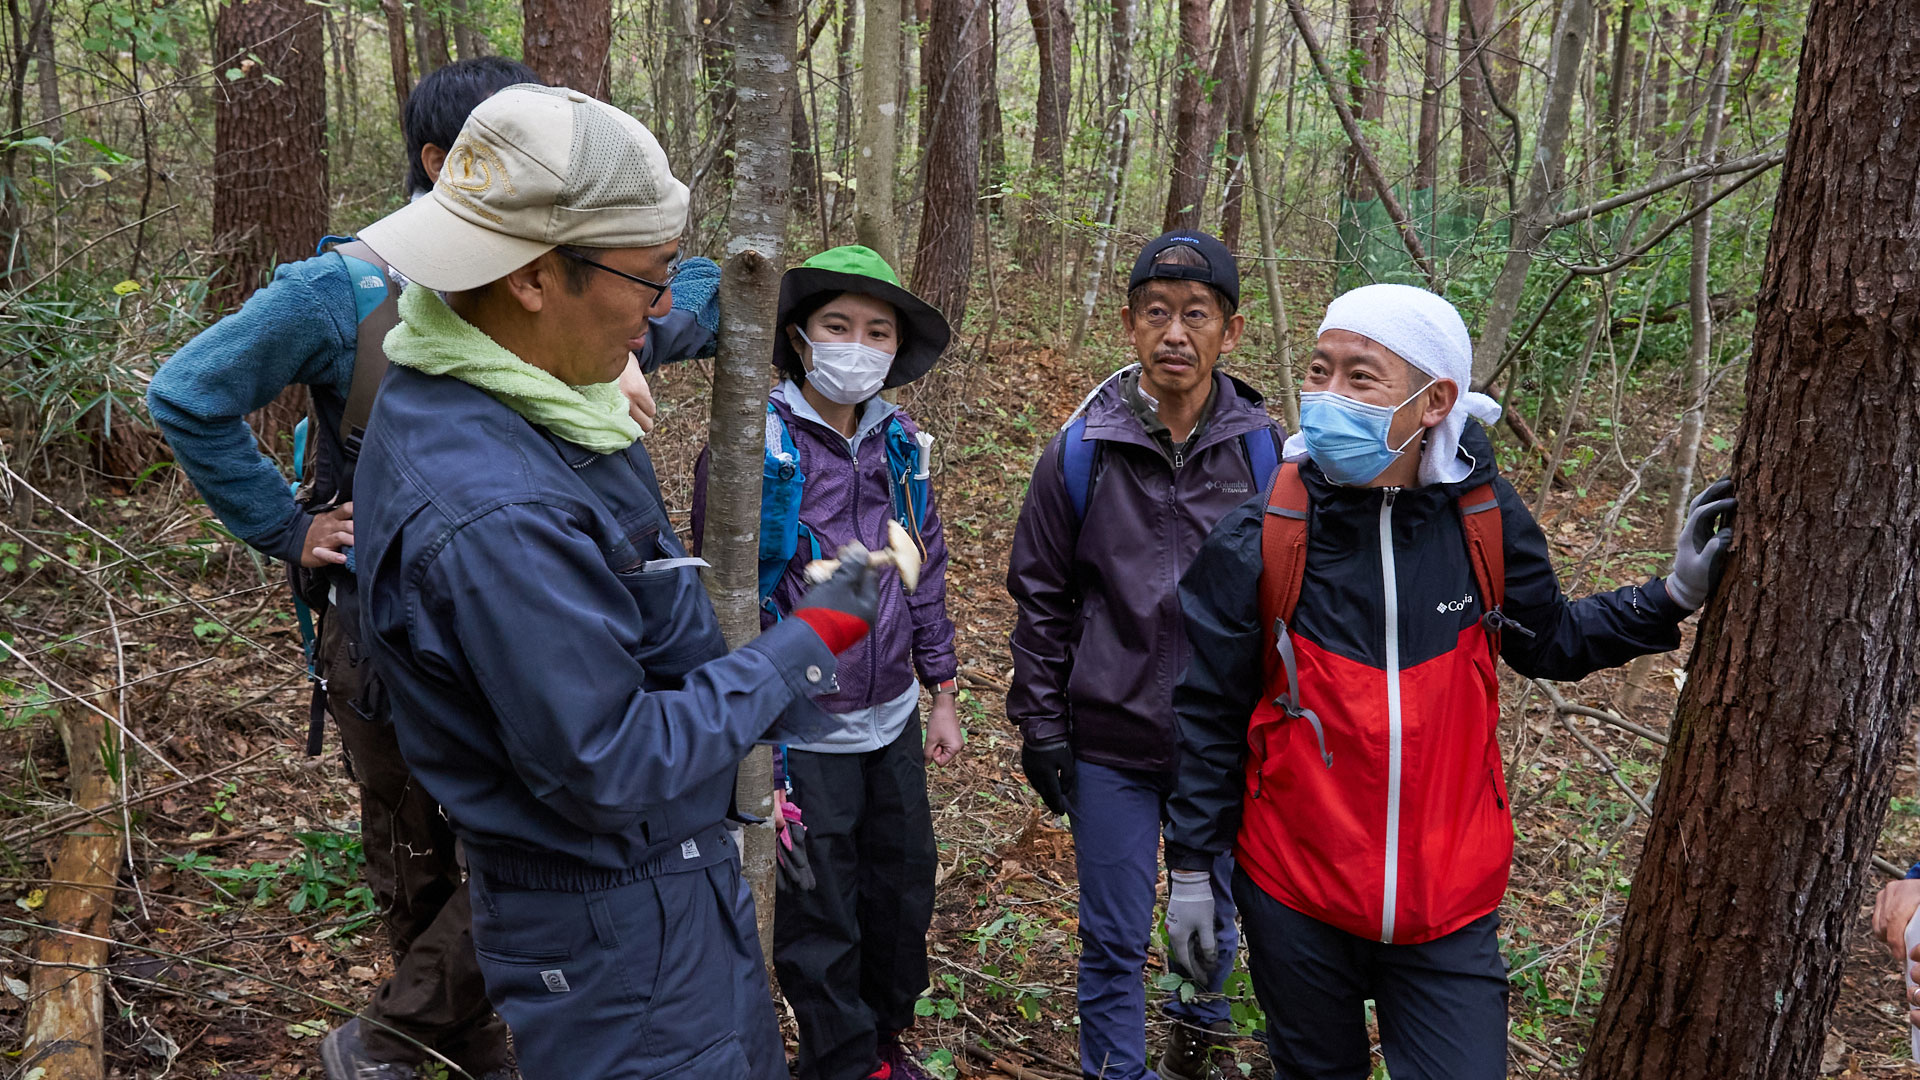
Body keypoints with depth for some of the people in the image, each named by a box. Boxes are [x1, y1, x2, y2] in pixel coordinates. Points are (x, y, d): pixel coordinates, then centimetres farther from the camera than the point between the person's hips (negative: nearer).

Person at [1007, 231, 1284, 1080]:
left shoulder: (1263, 450, -5)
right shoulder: (1079, 452, -7)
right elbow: (1042, 601, -1)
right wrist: (1041, 729, -1)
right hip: (1111, 744, -1)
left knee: (1215, 915, 21)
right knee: (1114, 941, 9)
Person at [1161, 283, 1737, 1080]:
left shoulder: (1485, 521, -7)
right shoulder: (1259, 537, -13)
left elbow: (1550, 643, 11)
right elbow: (1208, 714, -6)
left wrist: (1677, 594, 0)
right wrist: (1191, 873, -4)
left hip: (1451, 908, 1)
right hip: (1295, 901, -1)